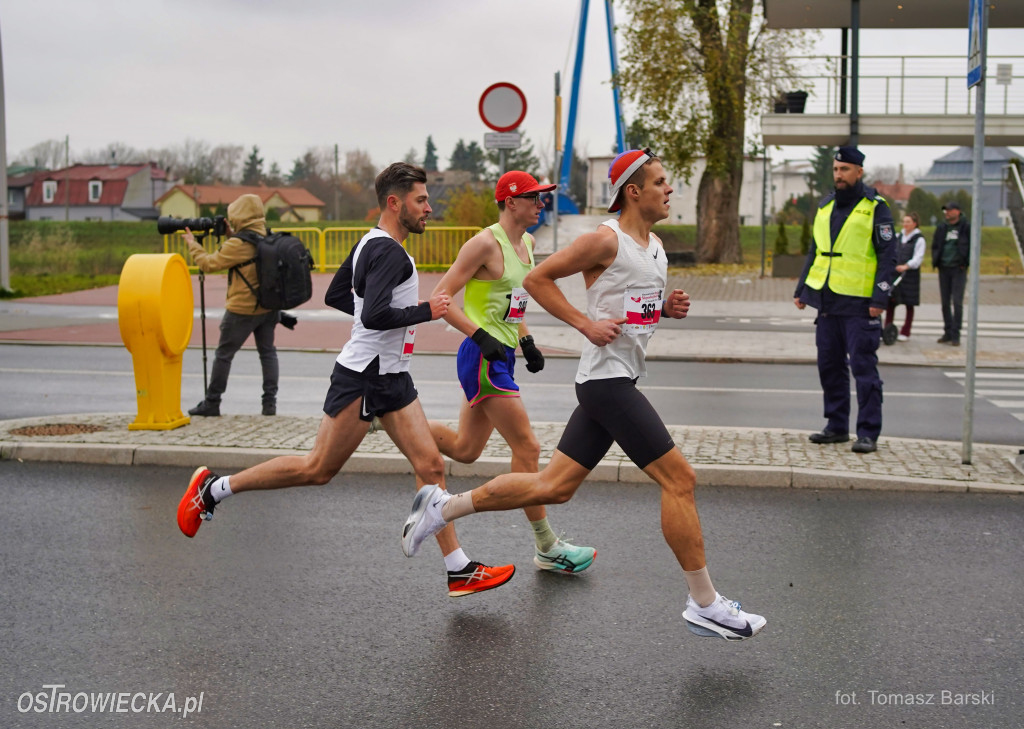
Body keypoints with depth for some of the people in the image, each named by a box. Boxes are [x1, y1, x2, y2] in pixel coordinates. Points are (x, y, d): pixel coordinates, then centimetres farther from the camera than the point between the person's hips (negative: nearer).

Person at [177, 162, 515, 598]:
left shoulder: (372, 244, 14)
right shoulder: (388, 252, -17)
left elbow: (335, 295, 22)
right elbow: (374, 316, -28)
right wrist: (426, 311, -17)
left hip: (390, 378, 10)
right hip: (362, 377, -10)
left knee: (430, 465, 3)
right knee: (318, 469, -1)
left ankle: (459, 570, 5)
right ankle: (213, 488, 15)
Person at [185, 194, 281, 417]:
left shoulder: (239, 244, -19)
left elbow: (209, 263, -11)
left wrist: (192, 244, 4)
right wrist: (230, 235, 14)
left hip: (242, 310, -6)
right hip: (269, 307, 6)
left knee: (223, 355, 7)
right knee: (267, 352, 12)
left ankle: (211, 403, 14)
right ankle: (270, 402, 8)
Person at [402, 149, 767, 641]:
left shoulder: (655, 245, 16)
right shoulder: (606, 240, -12)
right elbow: (537, 278, -9)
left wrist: (668, 308, 7)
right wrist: (586, 324, -16)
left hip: (619, 382, 10)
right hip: (605, 377, -10)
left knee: (553, 487, 11)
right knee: (679, 478, -8)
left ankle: (443, 507, 22)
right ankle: (705, 606, 2)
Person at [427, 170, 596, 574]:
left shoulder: (528, 243, 13)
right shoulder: (486, 243, -14)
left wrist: (526, 341, 15)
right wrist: (480, 336, -23)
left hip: (502, 356, 9)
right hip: (482, 358, -9)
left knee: (464, 450, 16)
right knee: (527, 448, -6)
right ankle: (548, 548, 3)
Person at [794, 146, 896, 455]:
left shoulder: (875, 208, -4)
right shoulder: (825, 206, 14)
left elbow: (888, 255, -7)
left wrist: (880, 298, -15)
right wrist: (801, 289, 16)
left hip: (859, 304, -6)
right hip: (827, 302, 7)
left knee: (863, 368, -5)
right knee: (830, 366, 10)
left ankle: (868, 433, 1)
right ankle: (837, 427, 21)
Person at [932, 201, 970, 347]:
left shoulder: (966, 228, -2)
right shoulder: (941, 228, 10)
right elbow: (935, 246, 18)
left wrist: (965, 263, -7)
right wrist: (936, 262, 5)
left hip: (958, 269, -5)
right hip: (944, 269, 5)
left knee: (957, 302, -8)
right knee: (945, 302, 7)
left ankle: (955, 335, -6)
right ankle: (948, 333, 15)